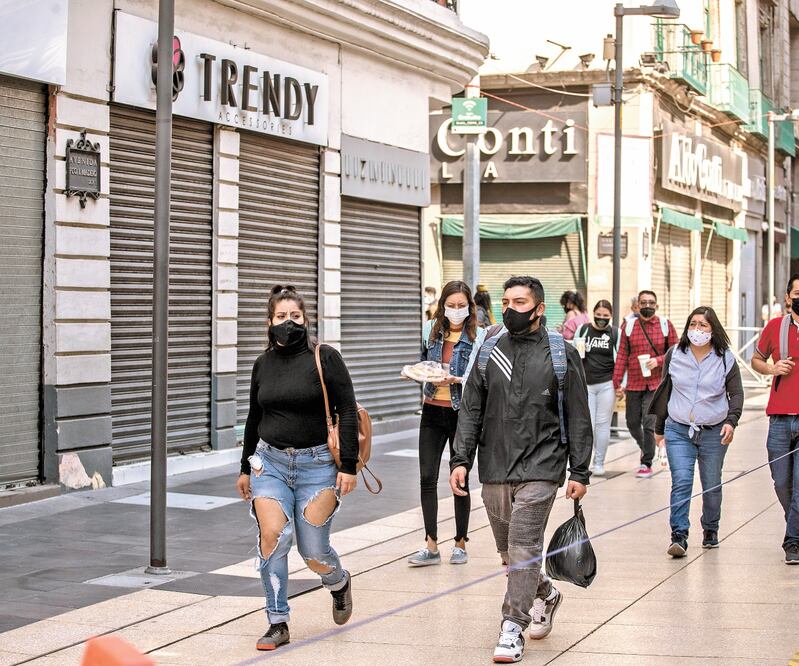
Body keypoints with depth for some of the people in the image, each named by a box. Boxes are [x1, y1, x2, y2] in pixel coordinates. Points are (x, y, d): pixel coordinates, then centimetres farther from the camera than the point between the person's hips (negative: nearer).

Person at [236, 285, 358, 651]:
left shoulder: (325, 358, -5)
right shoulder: (264, 363, 8)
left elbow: (347, 412, -7)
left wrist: (349, 466, -12)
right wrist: (246, 467, 23)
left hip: (316, 465, -3)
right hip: (270, 462, 3)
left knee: (313, 552, 0)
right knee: (272, 535, -16)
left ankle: (339, 583, 36)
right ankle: (278, 623, -5)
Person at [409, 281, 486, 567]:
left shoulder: (478, 336, -6)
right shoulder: (431, 330, 5)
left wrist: (456, 380, -22)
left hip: (462, 412, -3)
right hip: (433, 411, 3)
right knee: (427, 478, -1)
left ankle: (460, 544, 19)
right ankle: (431, 546, 4)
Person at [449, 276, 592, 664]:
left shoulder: (561, 355, 0)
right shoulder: (490, 352, 8)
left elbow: (578, 418, 1)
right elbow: (471, 411, 8)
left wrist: (579, 473, -4)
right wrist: (460, 460, -2)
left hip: (540, 469, -4)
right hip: (495, 469, 4)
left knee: (524, 548, -11)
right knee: (509, 552, 13)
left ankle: (512, 628, -3)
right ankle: (545, 595, 39)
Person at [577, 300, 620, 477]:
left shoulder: (615, 333, 6)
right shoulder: (583, 330, 7)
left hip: (607, 384, 0)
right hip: (586, 384, 0)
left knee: (602, 424, 2)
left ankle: (599, 463, 10)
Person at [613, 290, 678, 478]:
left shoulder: (665, 325, 1)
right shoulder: (629, 327, 5)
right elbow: (622, 356, 6)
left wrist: (658, 360, -13)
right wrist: (617, 383, 2)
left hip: (656, 384, -3)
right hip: (634, 385, 3)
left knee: (649, 422, -11)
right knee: (632, 423, 10)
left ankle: (646, 463, 1)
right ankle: (645, 447, 40)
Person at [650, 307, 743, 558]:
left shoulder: (725, 359, 0)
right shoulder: (674, 355, 4)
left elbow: (736, 393, 3)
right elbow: (664, 392, 12)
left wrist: (731, 421, -15)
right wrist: (659, 428, 16)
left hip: (714, 433, 0)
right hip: (678, 431, 0)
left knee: (712, 486, 9)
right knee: (681, 483, -14)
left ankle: (710, 530, 30)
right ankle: (679, 536, -14)